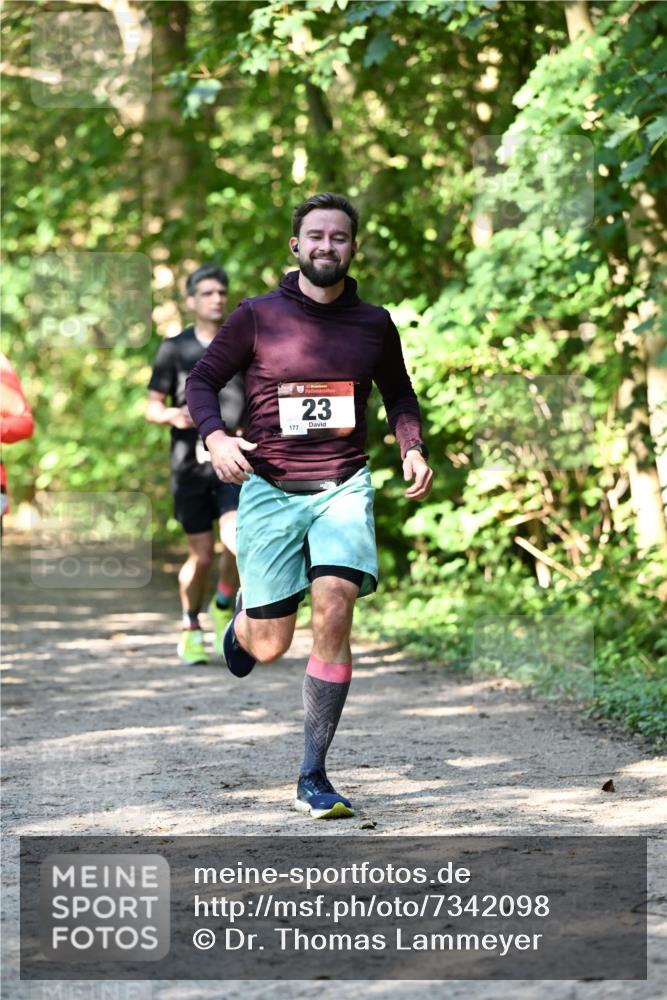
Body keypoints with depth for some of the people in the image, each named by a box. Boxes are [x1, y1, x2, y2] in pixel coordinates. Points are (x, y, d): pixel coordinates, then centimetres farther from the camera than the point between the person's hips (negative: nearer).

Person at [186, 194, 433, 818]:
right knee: (270, 646, -1)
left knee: (334, 608, -21)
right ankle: (242, 619, 42)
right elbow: (200, 381, 7)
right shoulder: (257, 317, 0)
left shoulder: (373, 325, 7)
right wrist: (215, 437, -13)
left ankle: (313, 779, -12)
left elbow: (399, 395, 23)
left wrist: (412, 448, 4)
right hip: (270, 490, -1)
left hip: (343, 488, 1)